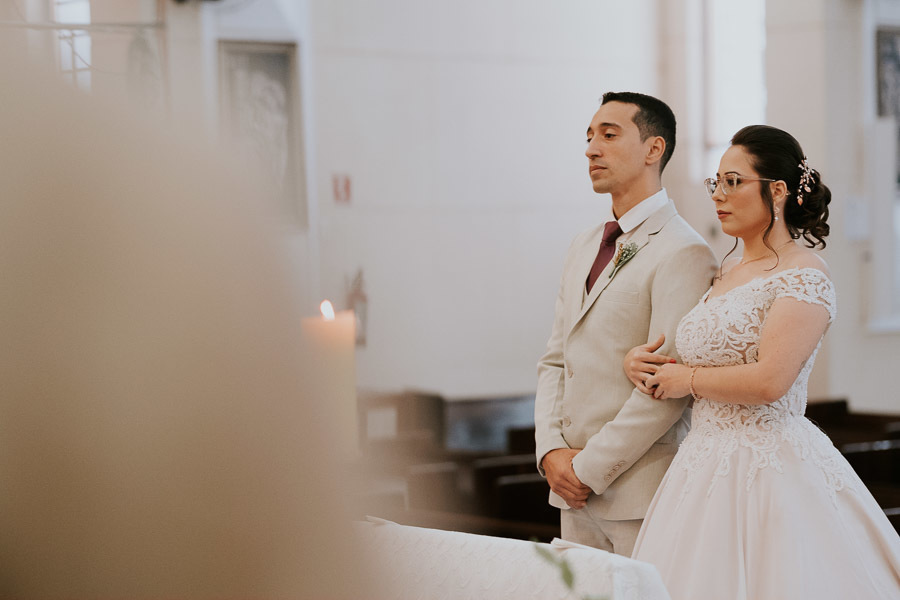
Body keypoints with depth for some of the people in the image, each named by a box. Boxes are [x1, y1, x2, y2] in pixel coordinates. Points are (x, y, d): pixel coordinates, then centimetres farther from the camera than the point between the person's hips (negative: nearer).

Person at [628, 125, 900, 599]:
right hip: (705, 466, 8)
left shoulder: (804, 276, -10)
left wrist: (686, 379, -8)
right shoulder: (725, 272, 15)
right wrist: (639, 361, 4)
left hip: (769, 470, -8)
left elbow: (768, 381, -21)